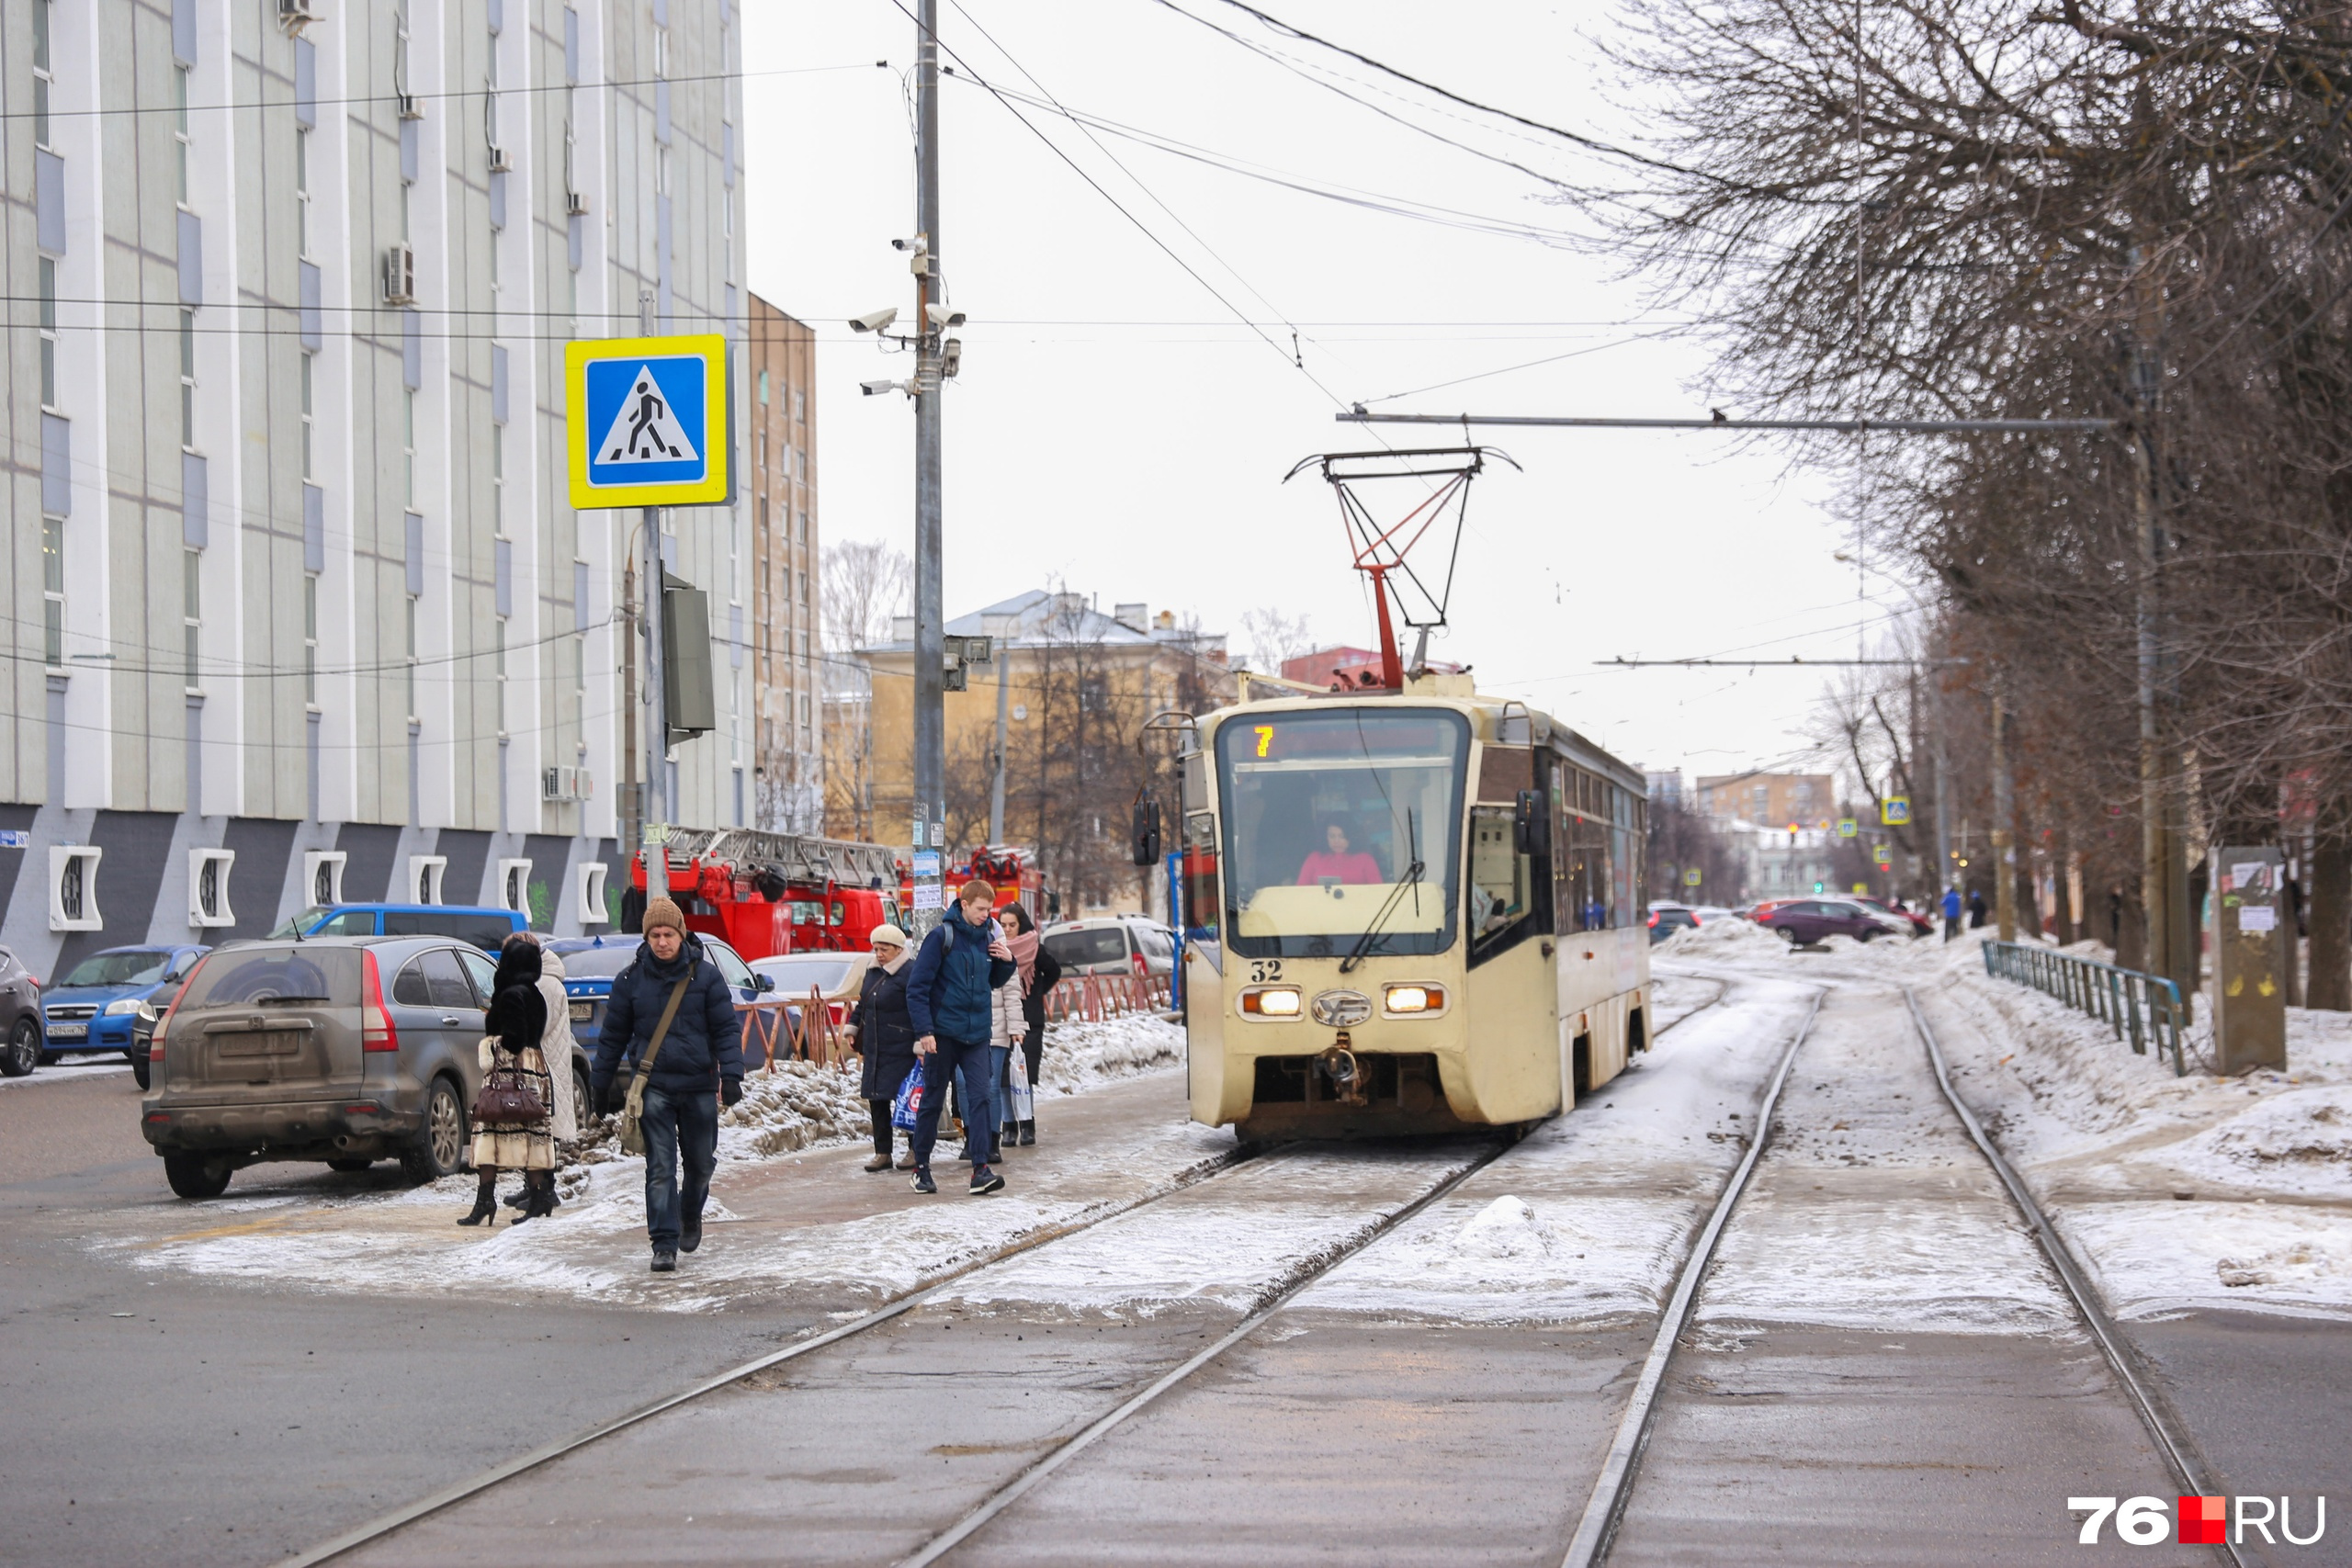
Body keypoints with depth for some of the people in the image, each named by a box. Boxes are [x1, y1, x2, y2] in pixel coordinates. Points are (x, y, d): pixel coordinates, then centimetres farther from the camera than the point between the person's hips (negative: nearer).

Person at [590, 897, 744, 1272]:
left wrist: (731, 1074, -11)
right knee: (660, 1168, -7)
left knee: (700, 1163, 11)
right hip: (653, 1087, 0)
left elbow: (727, 1028, 0)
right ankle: (664, 1245, -5)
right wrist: (603, 1083, 14)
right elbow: (613, 1034, 11)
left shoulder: (705, 975, -1)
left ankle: (690, 1216, 40)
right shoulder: (630, 980, 2)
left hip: (699, 1086, 1)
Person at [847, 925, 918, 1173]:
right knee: (876, 1099, 7)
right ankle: (882, 1153, 13)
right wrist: (853, 1027, 21)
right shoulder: (873, 972, 12)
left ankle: (916, 1151, 9)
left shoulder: (909, 974, -14)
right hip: (874, 1050, 8)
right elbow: (862, 1002, 26)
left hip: (901, 1051, -8)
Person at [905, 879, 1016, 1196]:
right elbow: (917, 987, -11)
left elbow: (994, 981, 22)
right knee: (932, 1099, 5)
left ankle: (981, 1169, -11)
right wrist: (924, 1030, -17)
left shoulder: (987, 939, 7)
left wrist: (1006, 961, 2)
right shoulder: (941, 936, -9)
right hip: (943, 1033, -4)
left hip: (977, 1033, 4)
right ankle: (921, 1167, 17)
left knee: (980, 1096, -7)